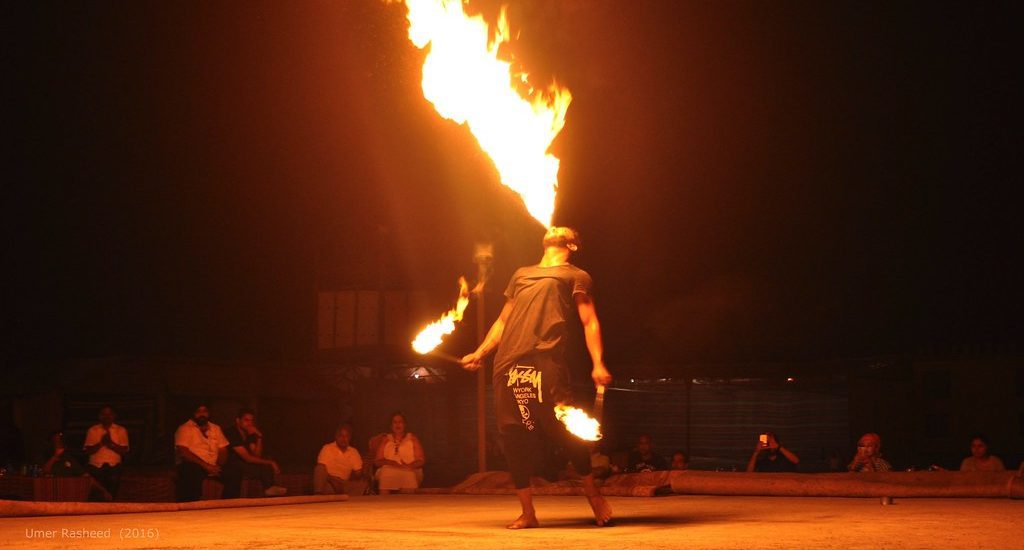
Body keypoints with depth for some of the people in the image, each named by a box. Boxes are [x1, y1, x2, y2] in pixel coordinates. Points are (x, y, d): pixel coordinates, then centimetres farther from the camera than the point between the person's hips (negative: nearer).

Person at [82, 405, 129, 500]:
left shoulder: (121, 430, 7)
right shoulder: (92, 430, 8)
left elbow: (124, 451, -1)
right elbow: (87, 451, 1)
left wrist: (111, 444, -15)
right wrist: (101, 443, -14)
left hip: (113, 467, 0)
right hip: (96, 467, 0)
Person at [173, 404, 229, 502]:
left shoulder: (216, 428, 19)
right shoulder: (184, 429, 2)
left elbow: (223, 450, 14)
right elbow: (183, 452, -11)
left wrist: (218, 467, -9)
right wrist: (205, 465, -20)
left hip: (213, 467, 5)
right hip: (192, 465, -5)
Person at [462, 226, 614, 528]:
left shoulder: (576, 276, 16)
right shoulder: (521, 274, 30)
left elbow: (590, 322, 5)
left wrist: (598, 364, -8)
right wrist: (479, 353, 20)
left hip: (545, 359, -5)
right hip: (507, 362, 5)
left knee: (562, 428, -10)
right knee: (513, 435, -1)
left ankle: (592, 492, 10)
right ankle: (528, 512, 5)